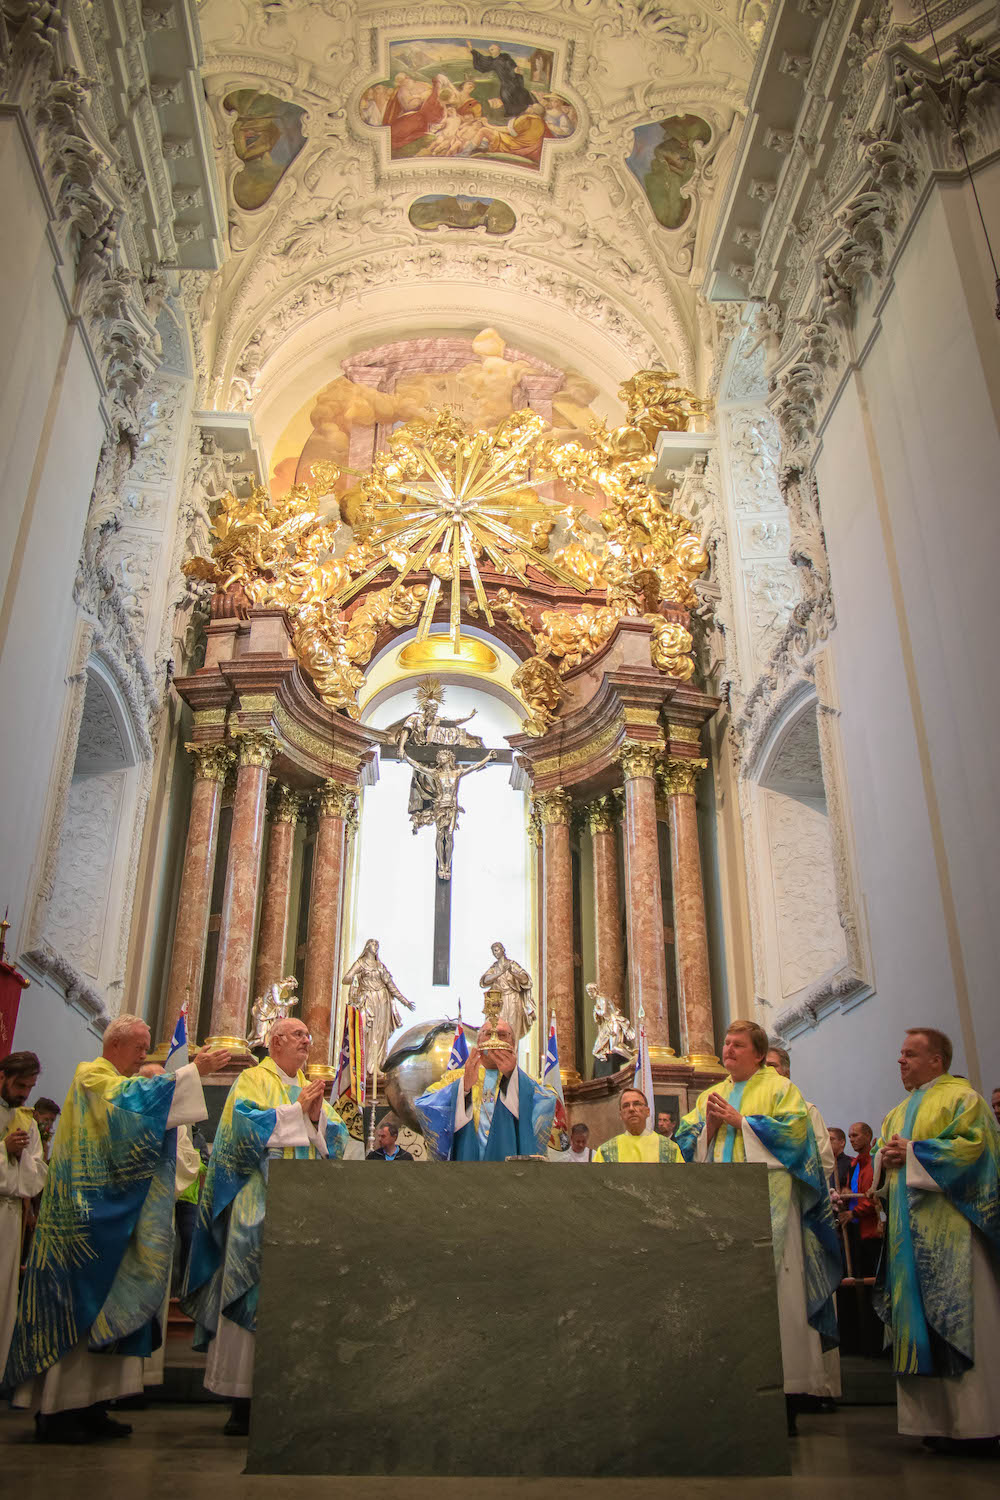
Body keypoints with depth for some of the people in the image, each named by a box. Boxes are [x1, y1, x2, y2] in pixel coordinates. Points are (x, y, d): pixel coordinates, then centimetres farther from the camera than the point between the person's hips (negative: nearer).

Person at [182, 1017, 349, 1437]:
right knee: (254, 1293, -8)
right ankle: (243, 1403, -3)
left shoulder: (311, 1088, 19)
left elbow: (335, 1140, 12)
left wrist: (317, 1115, -6)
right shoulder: (253, 1080, 3)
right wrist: (296, 1110, -10)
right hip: (261, 1205, -5)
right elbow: (247, 1126, -14)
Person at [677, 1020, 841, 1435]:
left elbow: (794, 1130, -9)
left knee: (773, 1288, -8)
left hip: (768, 1202, -4)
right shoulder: (710, 1096, 21)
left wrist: (739, 1120, -8)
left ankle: (785, 1391, -4)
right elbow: (685, 1143, 15)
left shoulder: (780, 1088, 7)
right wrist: (709, 1124, -3)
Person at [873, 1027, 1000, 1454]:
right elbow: (880, 1168, 22)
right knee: (920, 1321, 6)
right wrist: (885, 1158, -1)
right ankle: (937, 1419, 11)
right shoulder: (898, 1113, 21)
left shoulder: (961, 1097, -2)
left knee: (957, 1318, -8)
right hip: (911, 1233, 8)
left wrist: (912, 1152, -15)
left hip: (949, 1227, -8)